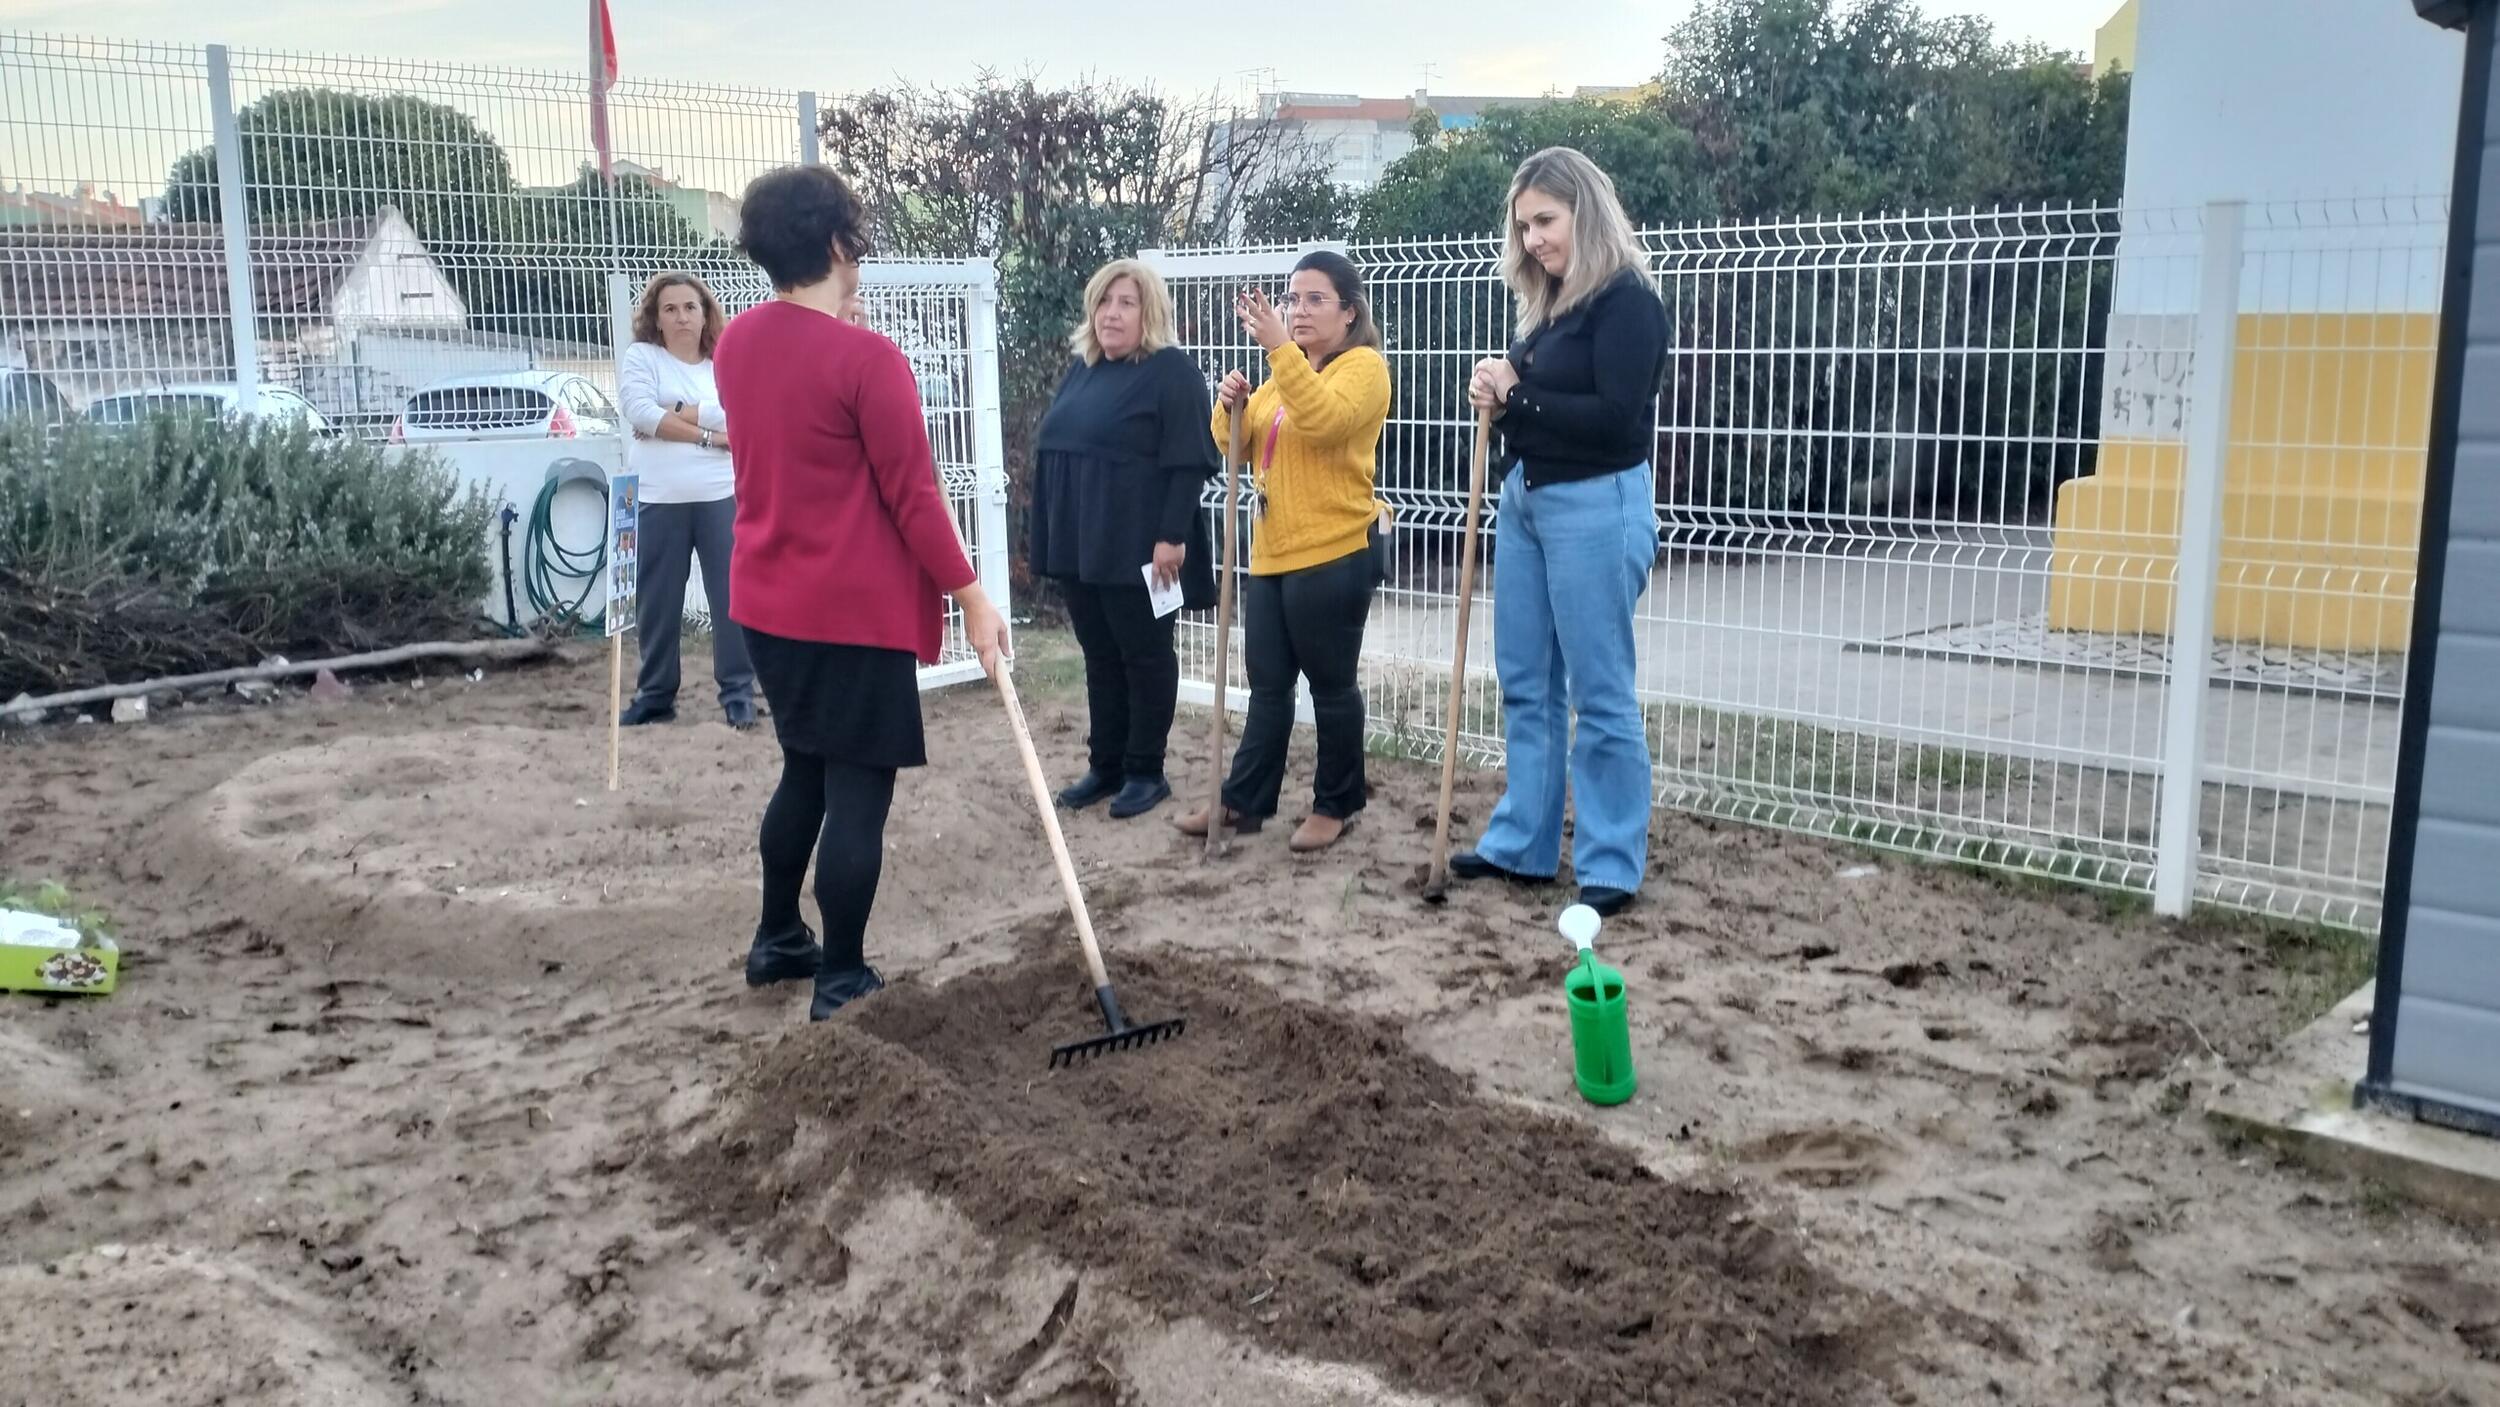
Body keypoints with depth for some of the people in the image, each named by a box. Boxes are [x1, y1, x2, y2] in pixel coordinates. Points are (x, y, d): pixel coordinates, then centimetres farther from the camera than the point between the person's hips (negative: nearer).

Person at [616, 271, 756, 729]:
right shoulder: (640, 357, 6)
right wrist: (705, 434, -10)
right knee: (657, 602, 5)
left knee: (732, 596, 0)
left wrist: (676, 410, -10)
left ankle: (738, 692, 8)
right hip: (658, 501, 0)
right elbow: (640, 411, -11)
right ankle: (655, 694, 16)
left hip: (722, 497, 1)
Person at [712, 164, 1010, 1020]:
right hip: (855, 610, -8)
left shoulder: (737, 344, 5)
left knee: (805, 772, 22)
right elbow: (913, 495, -17)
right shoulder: (865, 357, -18)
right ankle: (841, 980, 9)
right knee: (858, 790, 1)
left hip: (768, 600, 8)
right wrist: (971, 599, -9)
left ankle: (777, 941, 32)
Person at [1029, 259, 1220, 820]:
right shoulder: (1082, 369, 15)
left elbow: (1188, 462, -15)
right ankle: (1105, 764, 23)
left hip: (1138, 548, -7)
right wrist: (1053, 537, 15)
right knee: (1100, 657, 14)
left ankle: (1145, 771, 13)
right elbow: (1055, 448, 19)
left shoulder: (1171, 371, -8)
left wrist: (1172, 536, -20)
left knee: (1145, 656, 4)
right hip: (1079, 544, 7)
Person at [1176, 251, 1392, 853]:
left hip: (1334, 555, -8)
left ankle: (1336, 805, 15)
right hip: (1273, 555, 8)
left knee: (1331, 685, 2)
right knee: (1268, 686, 12)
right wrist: (1231, 406, -4)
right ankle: (1244, 800, 19)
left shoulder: (1363, 366, -7)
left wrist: (1279, 347, -32)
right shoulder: (1287, 371, 19)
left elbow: (1324, 420, -27)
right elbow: (1237, 443, 17)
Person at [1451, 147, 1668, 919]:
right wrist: (1500, 397, -5)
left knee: (1600, 692, -2)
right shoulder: (1551, 304, 12)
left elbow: (1614, 418, -21)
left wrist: (1515, 396, -12)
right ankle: (1521, 843, 24)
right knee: (1525, 684, 13)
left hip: (1597, 508, -9)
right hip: (1525, 500, 9)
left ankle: (1612, 865, 7)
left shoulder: (1627, 302, -11)